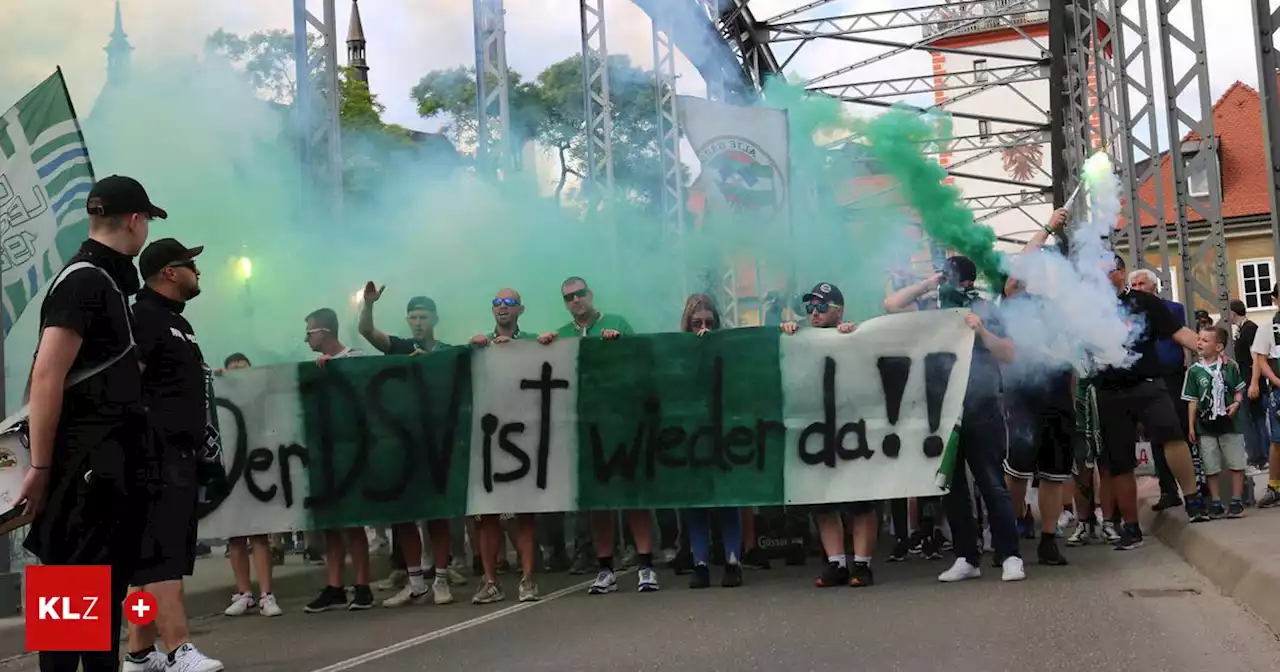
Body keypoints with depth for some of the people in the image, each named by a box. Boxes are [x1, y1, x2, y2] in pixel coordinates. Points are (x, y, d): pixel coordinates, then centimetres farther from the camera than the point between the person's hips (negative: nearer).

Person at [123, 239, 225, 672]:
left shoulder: (176, 321, 22)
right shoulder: (143, 316, -8)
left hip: (181, 452, 10)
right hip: (157, 453, -10)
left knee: (153, 554, 11)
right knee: (160, 553, -12)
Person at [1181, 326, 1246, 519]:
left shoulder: (1230, 367, -3)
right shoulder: (1194, 370, -1)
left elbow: (1239, 389, 9)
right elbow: (1192, 400, 3)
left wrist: (1236, 403, -12)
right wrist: (1191, 426, 2)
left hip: (1230, 423, -1)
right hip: (1206, 426, 1)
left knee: (1236, 464, 4)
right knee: (1211, 467, 7)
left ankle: (1237, 502, 14)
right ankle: (1216, 504, 17)